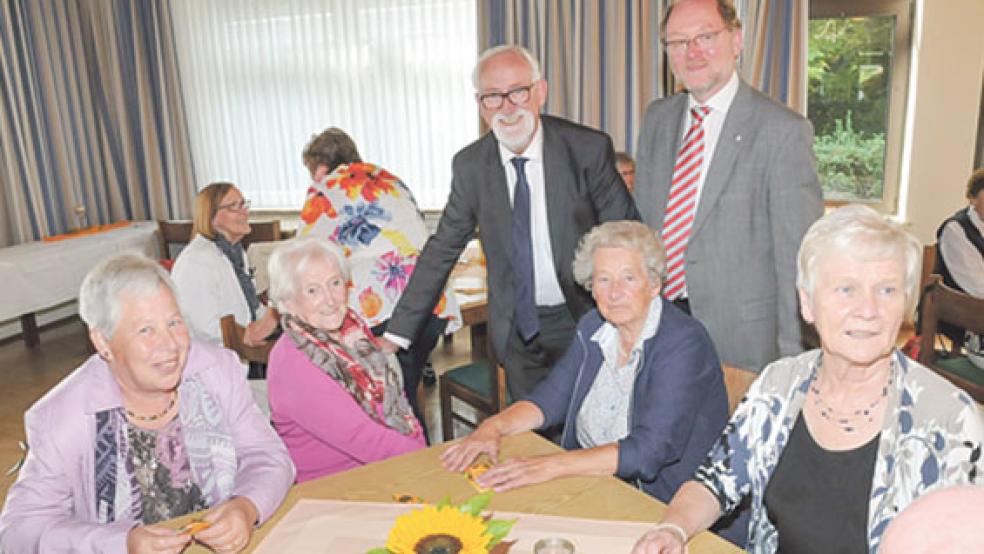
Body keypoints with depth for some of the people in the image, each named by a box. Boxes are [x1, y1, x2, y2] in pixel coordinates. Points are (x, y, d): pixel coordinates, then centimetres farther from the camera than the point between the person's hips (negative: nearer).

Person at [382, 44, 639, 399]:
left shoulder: (588, 149, -13)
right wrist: (397, 335, -4)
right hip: (516, 328, 2)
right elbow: (441, 251, 0)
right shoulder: (470, 166, -4)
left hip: (582, 319, -2)